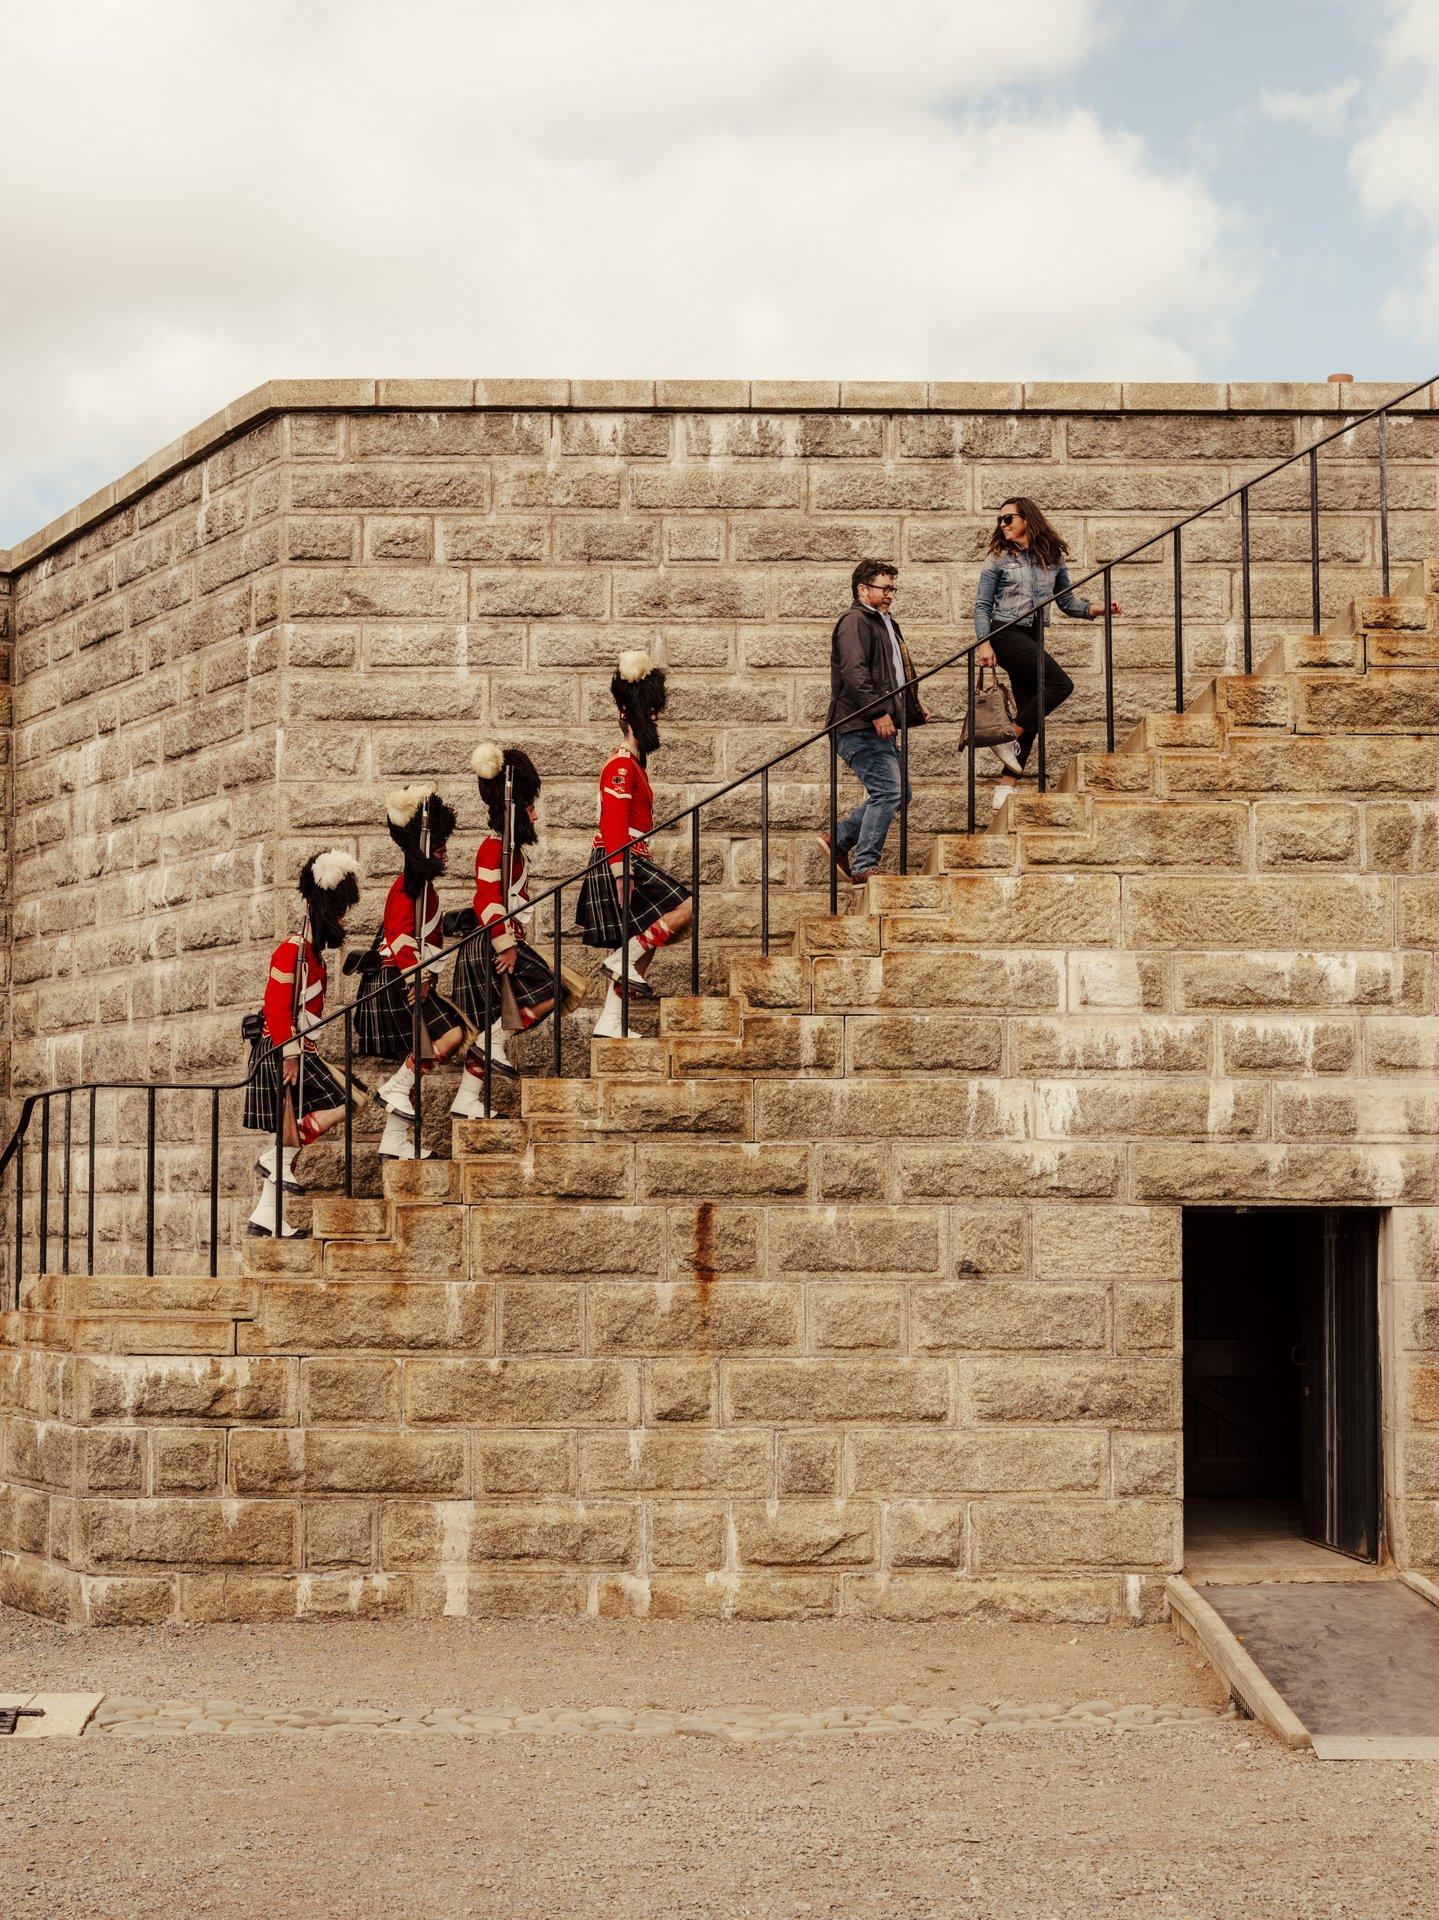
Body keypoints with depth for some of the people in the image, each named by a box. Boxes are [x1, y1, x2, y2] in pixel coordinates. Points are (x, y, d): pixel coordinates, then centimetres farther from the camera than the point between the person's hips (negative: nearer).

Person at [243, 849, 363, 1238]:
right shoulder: (292, 950, -12)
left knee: (289, 1130, 8)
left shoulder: (312, 953, 18)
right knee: (342, 1106, -13)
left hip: (293, 1050, 10)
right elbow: (277, 1007, -19)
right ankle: (280, 1159, -9)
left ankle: (266, 1216, 9)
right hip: (284, 1049, -10)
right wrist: (290, 1055, -22)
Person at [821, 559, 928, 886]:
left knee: (898, 793, 12)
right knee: (888, 791, -15)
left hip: (881, 729, 10)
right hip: (860, 728, -10)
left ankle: (839, 840, 19)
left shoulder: (886, 624, 25)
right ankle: (864, 868, -12)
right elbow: (854, 672, -22)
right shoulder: (855, 622, -8)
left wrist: (914, 707, 25)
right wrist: (878, 712, -25)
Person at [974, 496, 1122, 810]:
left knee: (1029, 711, 0)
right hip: (1005, 633, -5)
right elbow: (982, 605, -1)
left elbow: (1068, 602, 13)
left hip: (1033, 638, 5)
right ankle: (1009, 738, -13)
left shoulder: (1053, 557, 11)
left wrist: (1097, 609, -4)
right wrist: (985, 643, -14)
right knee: (1060, 684, -21)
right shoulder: (999, 557, 1)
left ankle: (1006, 786, 2)